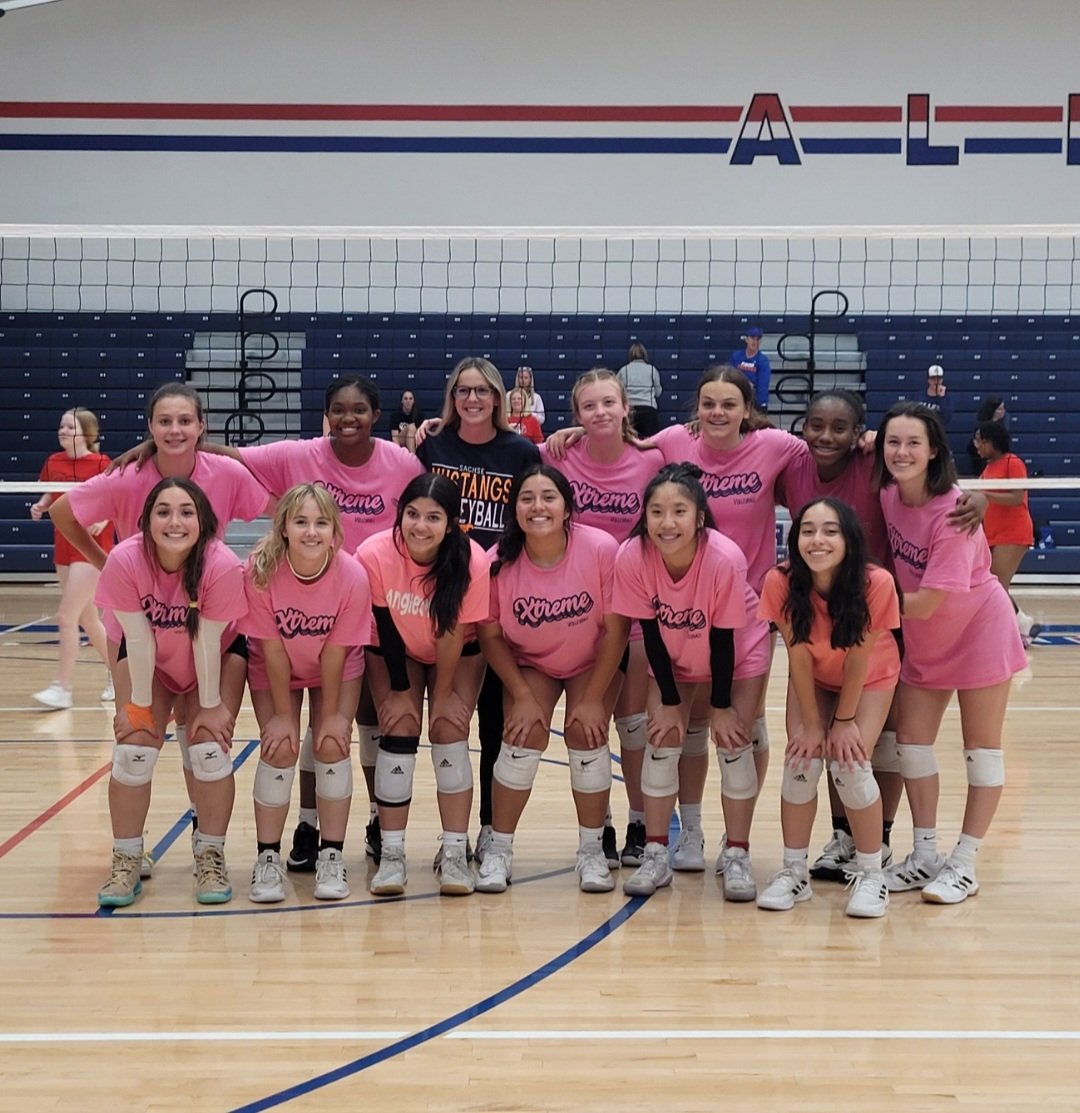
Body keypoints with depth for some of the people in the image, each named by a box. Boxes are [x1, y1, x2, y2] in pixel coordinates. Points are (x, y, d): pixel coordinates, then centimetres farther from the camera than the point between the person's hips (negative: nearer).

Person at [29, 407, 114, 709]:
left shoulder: (101, 464, -12)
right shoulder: (53, 462, 6)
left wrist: (104, 518, -26)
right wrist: (40, 506, -1)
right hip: (64, 548, 7)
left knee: (66, 617, -12)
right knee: (87, 619, 15)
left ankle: (62, 689, -5)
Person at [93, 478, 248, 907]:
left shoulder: (221, 565, -34)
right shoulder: (125, 561, -31)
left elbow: (208, 641, -27)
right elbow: (139, 639, -24)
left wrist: (210, 706, -17)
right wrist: (140, 705, -16)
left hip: (219, 657, -1)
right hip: (149, 661, 1)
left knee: (209, 749, -12)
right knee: (133, 750, -9)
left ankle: (210, 858, 7)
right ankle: (126, 863, 7)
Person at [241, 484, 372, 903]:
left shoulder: (352, 577, -30)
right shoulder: (261, 571, -30)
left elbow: (335, 653, -21)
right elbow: (272, 650, -22)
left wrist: (330, 715, -14)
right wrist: (283, 715, -16)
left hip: (336, 672, 0)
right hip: (274, 669, 0)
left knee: (332, 745, -13)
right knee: (280, 748, -13)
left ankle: (331, 856, 2)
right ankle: (267, 858, 1)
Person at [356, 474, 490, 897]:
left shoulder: (472, 563, -33)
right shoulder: (374, 555, -31)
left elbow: (453, 635, -22)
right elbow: (385, 628, -20)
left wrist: (443, 695, -13)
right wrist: (400, 691, -12)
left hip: (458, 654, 0)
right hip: (395, 651, 0)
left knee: (450, 734, -10)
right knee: (399, 732, -11)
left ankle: (454, 853, -2)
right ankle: (391, 855, -4)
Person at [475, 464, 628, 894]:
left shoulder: (602, 549, -28)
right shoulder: (499, 563, -25)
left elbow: (615, 630, -19)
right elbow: (491, 636, -11)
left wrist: (594, 698, -17)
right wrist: (522, 696, -16)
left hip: (593, 663, -1)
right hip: (528, 664, 1)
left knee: (586, 734, -18)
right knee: (524, 733, -18)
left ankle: (592, 852, 1)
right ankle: (498, 851, -3)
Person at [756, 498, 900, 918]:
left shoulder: (876, 583, -35)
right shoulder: (781, 583, -30)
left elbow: (859, 657, -24)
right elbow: (798, 655, -20)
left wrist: (845, 720, -14)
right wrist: (811, 724, -15)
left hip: (871, 679, -2)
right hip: (812, 679, 2)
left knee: (850, 763, -16)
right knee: (801, 759, -12)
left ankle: (870, 874, 2)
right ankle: (794, 871, 5)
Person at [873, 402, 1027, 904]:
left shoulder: (952, 513, -28)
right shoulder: (887, 495, -10)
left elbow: (925, 602, -29)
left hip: (978, 632, -6)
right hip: (923, 641, 6)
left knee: (981, 748, 3)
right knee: (910, 741, 5)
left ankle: (964, 864, 12)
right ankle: (924, 857, 17)